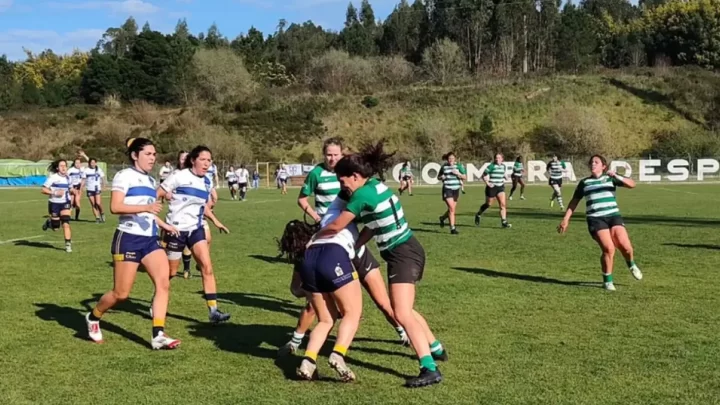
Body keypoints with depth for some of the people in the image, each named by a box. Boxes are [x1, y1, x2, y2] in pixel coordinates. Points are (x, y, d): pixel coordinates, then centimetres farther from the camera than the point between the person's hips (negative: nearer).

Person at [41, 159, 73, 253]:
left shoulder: (67, 178, 6)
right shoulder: (52, 177, -12)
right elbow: (43, 190, -14)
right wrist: (55, 193, -24)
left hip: (65, 204, 3)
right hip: (54, 204, -3)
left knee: (66, 223, -12)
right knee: (56, 227, 6)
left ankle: (68, 244, -6)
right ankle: (49, 222, 40)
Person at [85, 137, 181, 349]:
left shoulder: (150, 180, 17)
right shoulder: (125, 176, -8)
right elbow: (115, 207, -20)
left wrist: (163, 225, 20)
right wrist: (146, 207, -28)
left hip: (150, 240, 7)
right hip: (128, 239, -7)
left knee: (164, 283, -10)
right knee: (121, 293, 0)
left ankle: (158, 335, -10)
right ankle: (93, 317, 28)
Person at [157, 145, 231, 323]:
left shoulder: (207, 182, 6)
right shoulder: (179, 177, -12)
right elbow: (155, 196, -9)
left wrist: (216, 222, 13)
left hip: (196, 229, 5)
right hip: (176, 229, -5)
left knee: (207, 267, -9)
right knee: (170, 271, 7)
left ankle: (213, 310, -10)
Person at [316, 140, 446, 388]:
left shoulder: (363, 194, -19)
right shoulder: (375, 186, 8)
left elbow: (336, 227, -10)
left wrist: (314, 237, 6)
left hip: (403, 254, -10)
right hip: (405, 251, 10)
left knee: (402, 315, -14)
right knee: (403, 310, 23)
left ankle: (430, 369, -17)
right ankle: (436, 349, 37)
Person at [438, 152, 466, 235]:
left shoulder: (459, 166, 1)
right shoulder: (444, 166, 3)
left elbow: (465, 177, -1)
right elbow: (438, 177, 16)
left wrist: (458, 173, -19)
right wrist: (441, 177, -7)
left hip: (456, 189, 2)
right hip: (447, 189, -2)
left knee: (452, 209, 10)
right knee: (452, 208, -14)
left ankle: (442, 218, 41)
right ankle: (452, 228, -8)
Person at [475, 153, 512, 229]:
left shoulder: (503, 166, 8)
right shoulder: (491, 166, -10)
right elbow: (484, 176, -8)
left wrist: (503, 181, 10)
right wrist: (487, 183, -16)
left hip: (500, 187, 5)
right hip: (491, 187, -5)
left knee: (503, 204, -9)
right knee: (488, 204, 8)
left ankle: (504, 222, -8)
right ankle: (478, 215, 34)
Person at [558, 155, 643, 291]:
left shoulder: (610, 178, 12)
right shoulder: (584, 182, 15)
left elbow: (631, 184, -1)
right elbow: (574, 201, 21)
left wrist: (616, 176, -16)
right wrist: (566, 219, 14)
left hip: (613, 216, 1)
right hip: (595, 219, -1)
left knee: (625, 246, -16)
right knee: (608, 249, -18)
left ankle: (631, 265, 21)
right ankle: (607, 280, 3)